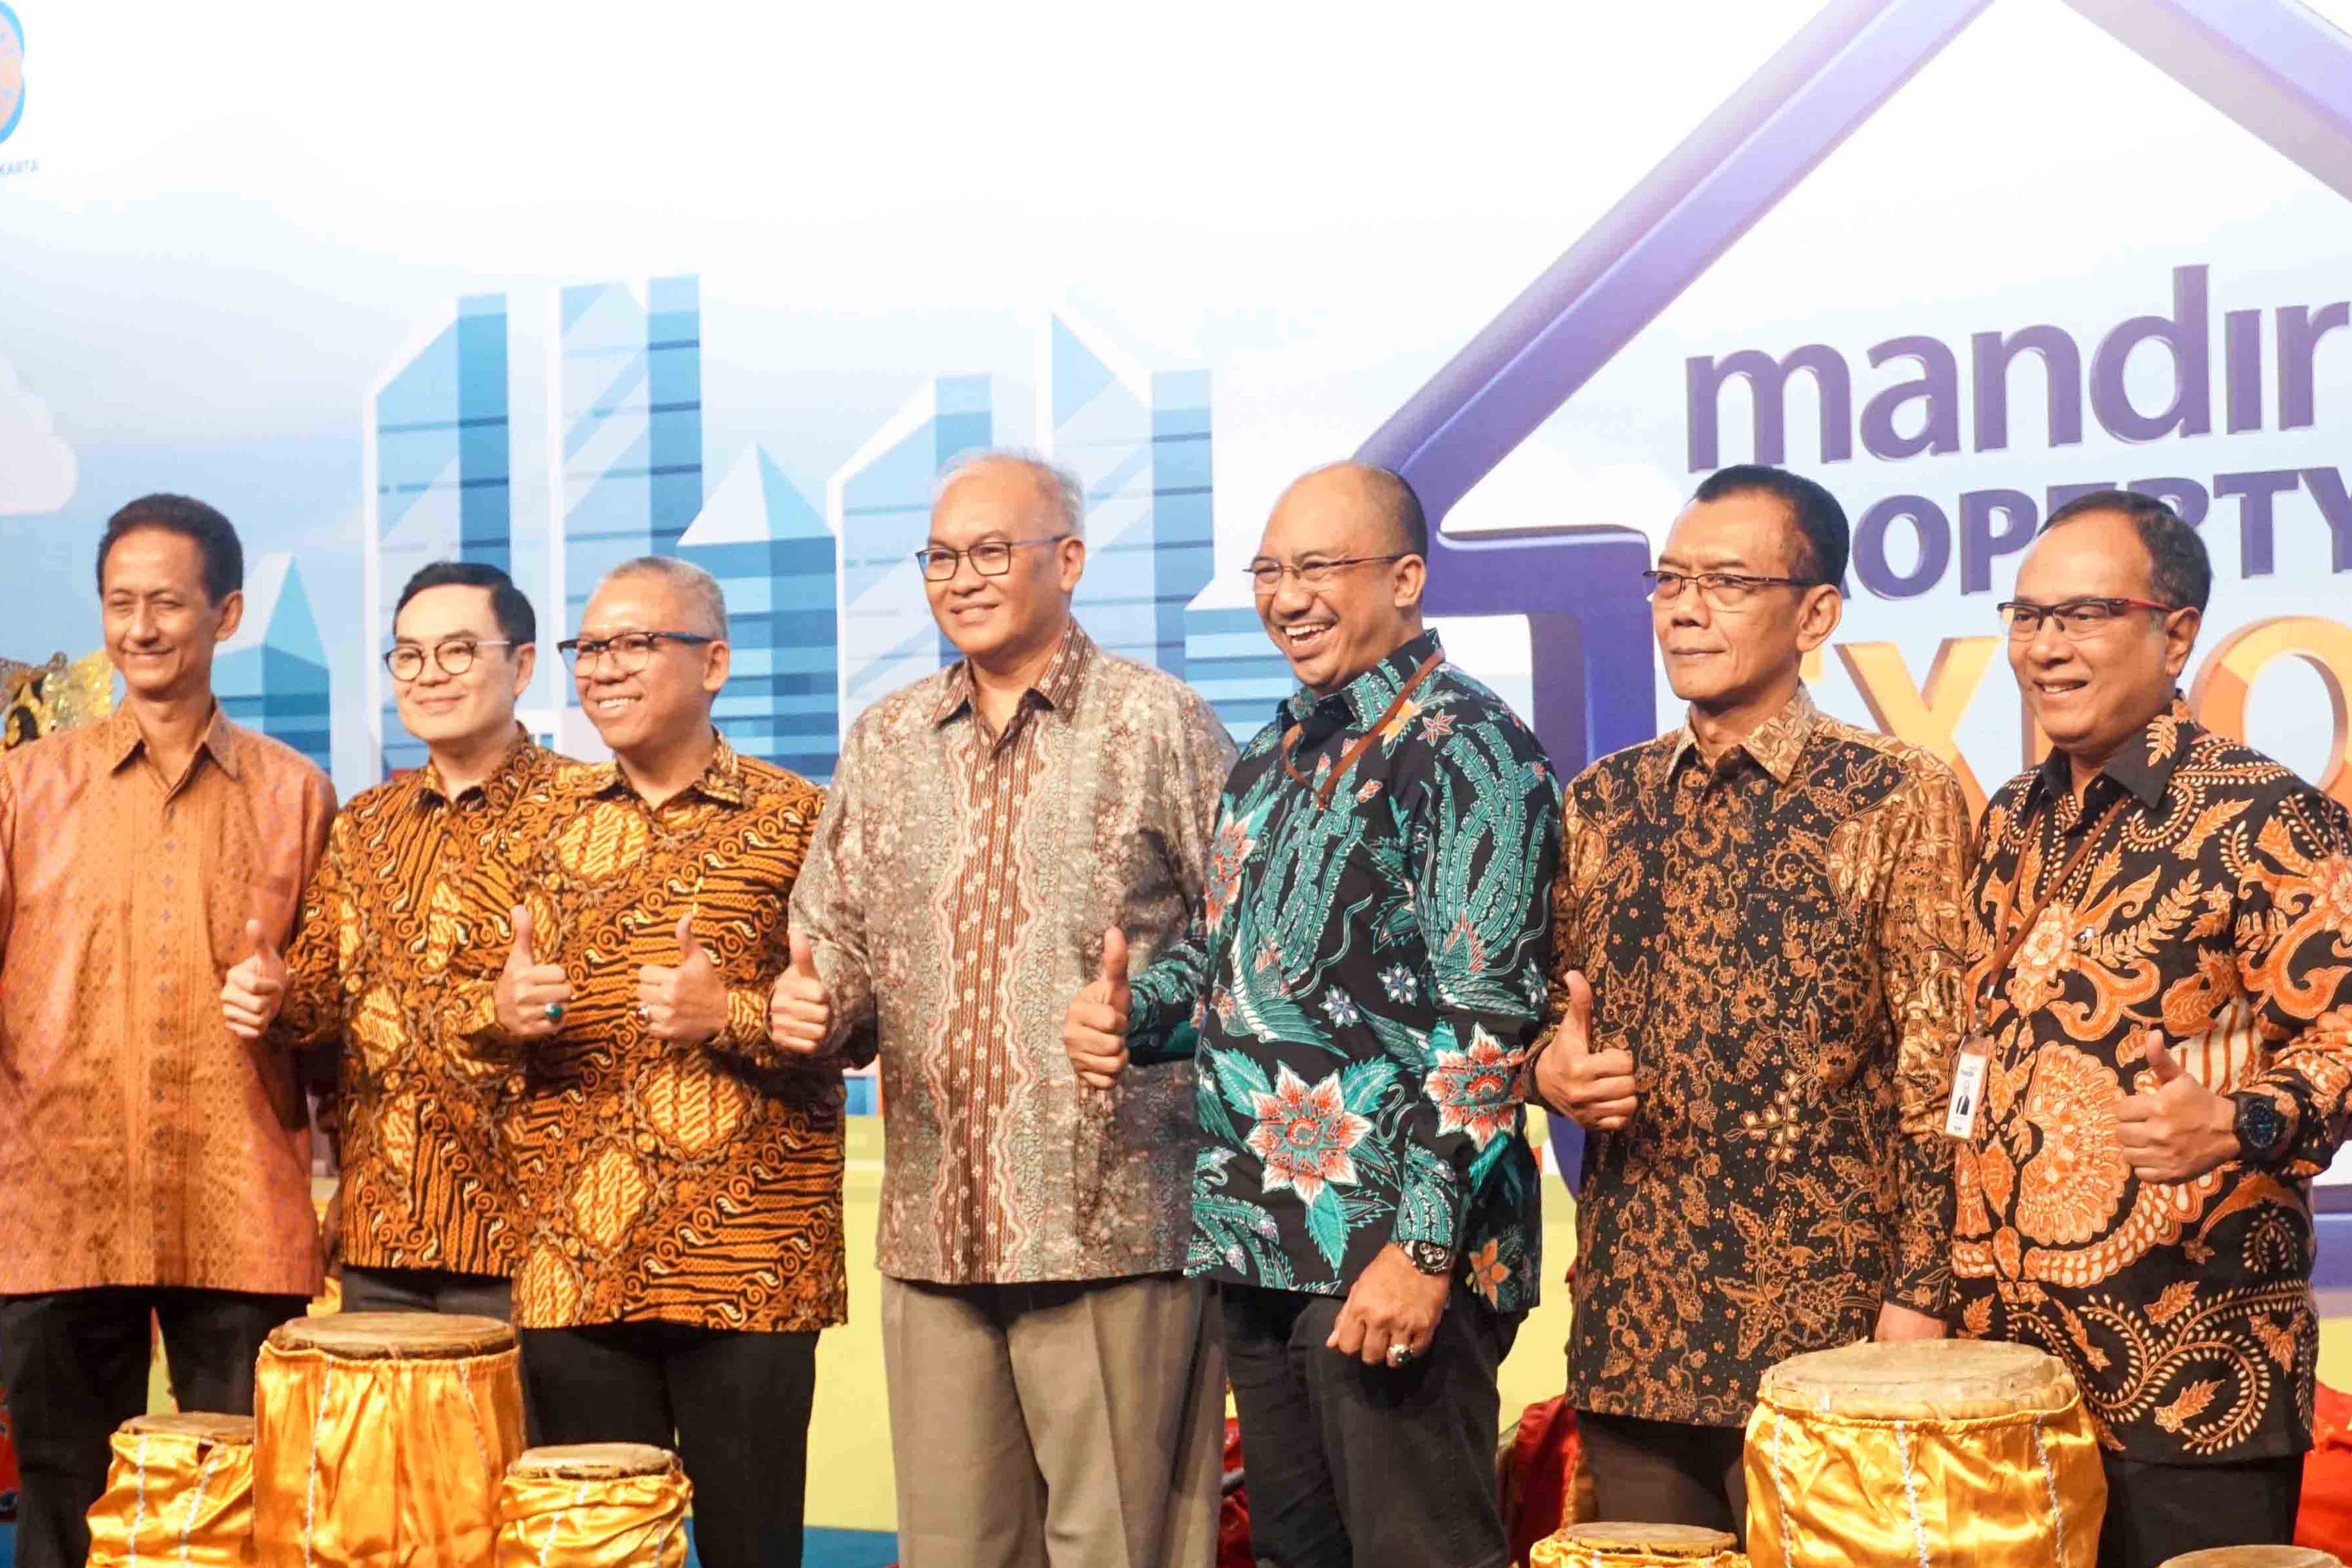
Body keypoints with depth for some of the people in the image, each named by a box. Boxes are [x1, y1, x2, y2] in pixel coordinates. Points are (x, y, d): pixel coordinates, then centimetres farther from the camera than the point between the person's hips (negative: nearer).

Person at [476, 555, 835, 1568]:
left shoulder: (795, 821, 1)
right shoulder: (538, 826, 13)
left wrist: (728, 1016, -19)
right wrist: (502, 1011, -5)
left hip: (746, 1266, -3)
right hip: (572, 1262, 3)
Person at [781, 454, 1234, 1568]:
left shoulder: (1161, 725, 1)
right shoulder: (884, 745, 15)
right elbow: (836, 936, 18)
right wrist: (811, 1000, -3)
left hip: (1116, 1224, -4)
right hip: (935, 1227, 5)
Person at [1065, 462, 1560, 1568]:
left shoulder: (1465, 749, -10)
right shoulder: (1272, 755, 16)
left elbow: (1487, 1020, -16)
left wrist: (1423, 1246, -21)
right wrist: (1133, 1011, 4)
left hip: (1392, 1251, -8)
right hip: (1256, 1237, 8)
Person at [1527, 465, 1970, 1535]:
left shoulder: (1898, 798, -3)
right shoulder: (1603, 802, 10)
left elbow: (1937, 1067, -6)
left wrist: (1922, 1291, -10)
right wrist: (1551, 1066, -4)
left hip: (1820, 1326, -4)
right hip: (1630, 1322, 4)